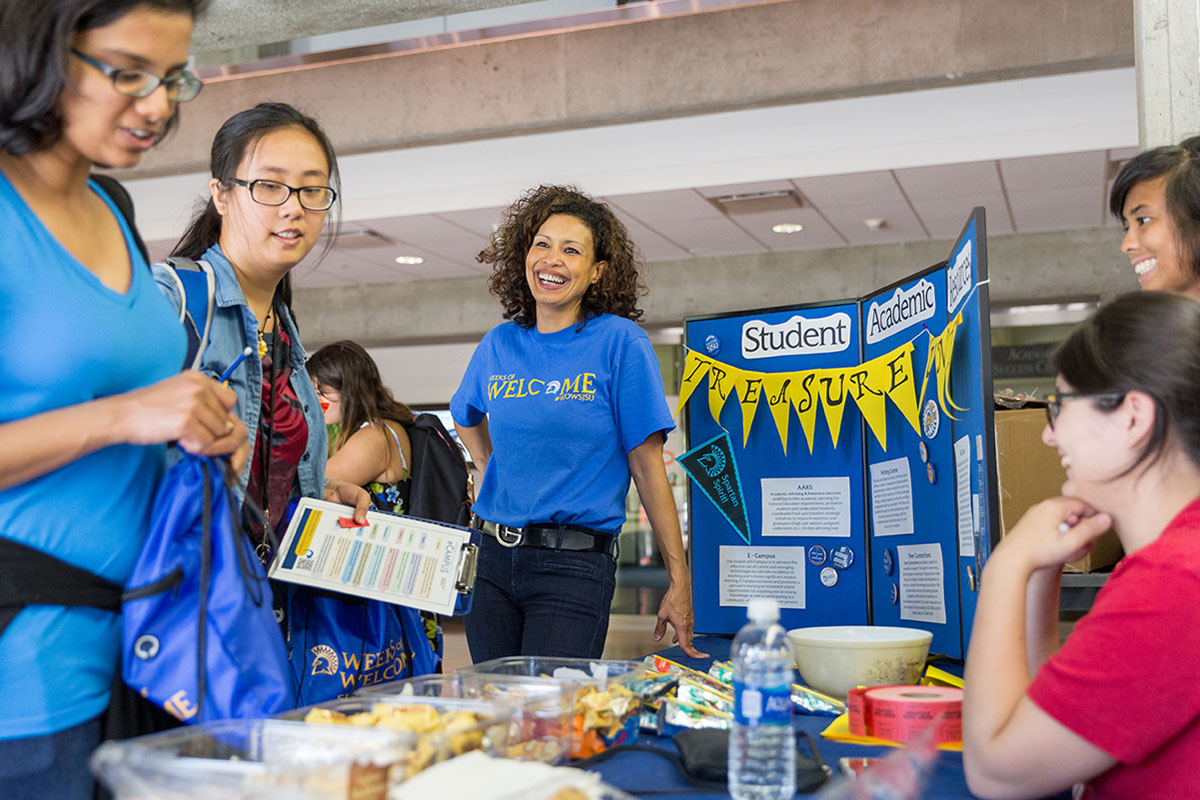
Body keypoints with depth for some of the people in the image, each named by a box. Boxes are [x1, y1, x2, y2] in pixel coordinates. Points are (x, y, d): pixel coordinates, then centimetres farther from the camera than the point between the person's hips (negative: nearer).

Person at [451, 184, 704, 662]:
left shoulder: (620, 342, -6)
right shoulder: (499, 345, 8)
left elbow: (647, 467, -6)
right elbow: (467, 419, 30)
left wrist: (679, 581, -7)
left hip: (575, 565, -5)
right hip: (494, 559, 5)